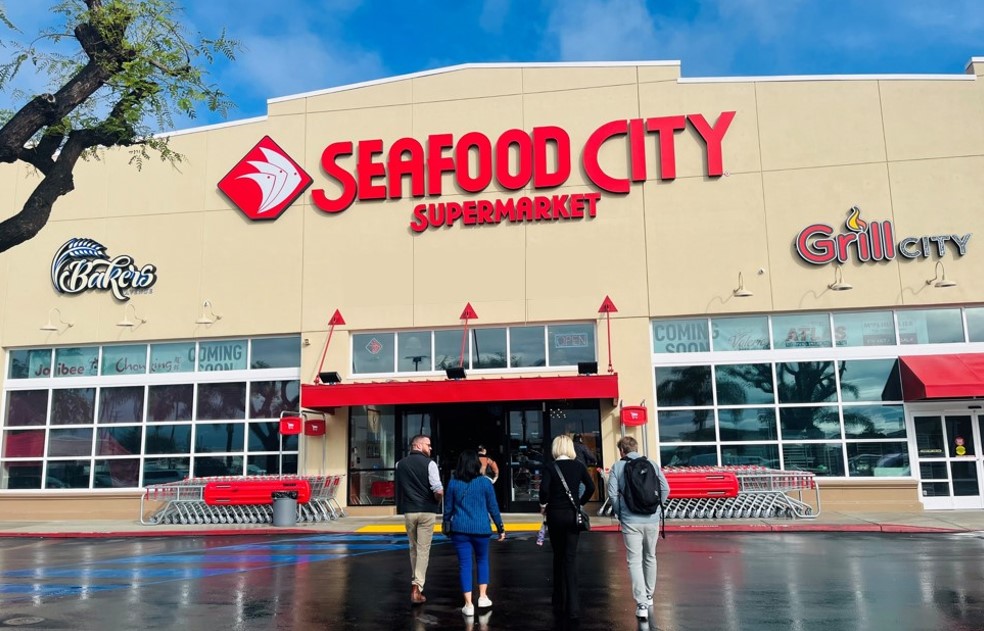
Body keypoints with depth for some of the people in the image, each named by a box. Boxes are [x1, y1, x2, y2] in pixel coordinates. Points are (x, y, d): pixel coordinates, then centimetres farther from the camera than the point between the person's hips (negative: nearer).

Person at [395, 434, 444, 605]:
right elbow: (438, 490, -15)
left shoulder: (400, 464, 5)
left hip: (408, 511, 4)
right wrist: (437, 503, 3)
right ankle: (417, 588, -6)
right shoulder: (429, 463, -9)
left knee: (413, 548, 20)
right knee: (423, 550, 0)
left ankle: (415, 582, 30)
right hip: (427, 511, -4)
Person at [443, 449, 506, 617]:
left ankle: (468, 604, 4)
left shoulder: (453, 483, -1)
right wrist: (500, 527, 10)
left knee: (464, 564, 4)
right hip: (481, 529, 0)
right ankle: (483, 597, 22)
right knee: (482, 560, 20)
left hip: (459, 529, 0)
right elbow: (493, 507, 1)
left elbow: (448, 508, 5)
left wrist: (446, 525, 20)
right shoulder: (485, 482, -4)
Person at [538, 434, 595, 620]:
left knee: (558, 557, 14)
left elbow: (544, 488, -21)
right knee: (571, 557, 3)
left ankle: (559, 603, 22)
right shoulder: (578, 466, 1)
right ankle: (572, 606, -5)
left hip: (555, 514, -1)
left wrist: (543, 505, -4)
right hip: (573, 515, 1)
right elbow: (591, 487, -4)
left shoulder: (550, 468, -7)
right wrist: (580, 502, 9)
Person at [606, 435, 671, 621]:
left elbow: (612, 493, -8)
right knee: (650, 557, 20)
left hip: (630, 521, -3)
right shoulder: (652, 464, 5)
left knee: (635, 561, 0)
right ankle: (649, 596, 35)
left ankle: (642, 604, -8)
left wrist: (619, 513, 6)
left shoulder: (617, 467, 0)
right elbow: (665, 489, 0)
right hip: (652, 519, 3)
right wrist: (656, 507, 13)